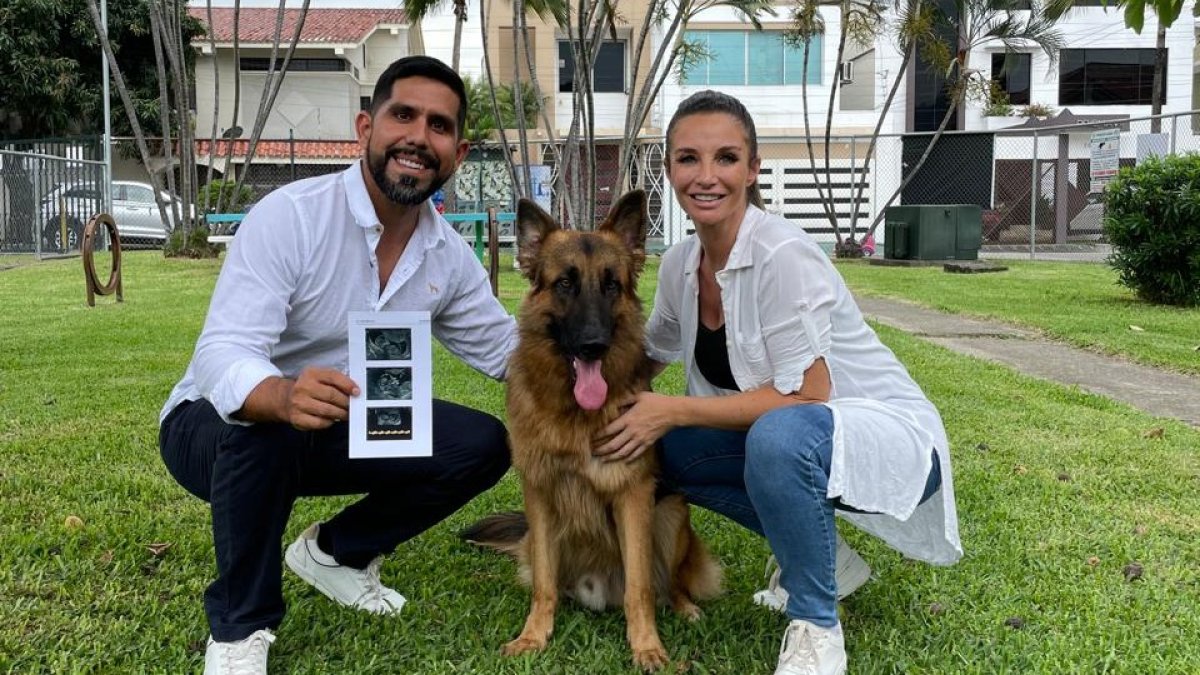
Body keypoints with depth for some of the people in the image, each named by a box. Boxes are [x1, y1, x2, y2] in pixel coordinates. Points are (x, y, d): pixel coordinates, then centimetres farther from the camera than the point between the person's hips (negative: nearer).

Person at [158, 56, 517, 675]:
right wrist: (285, 396, -56)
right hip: (218, 422, -5)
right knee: (268, 426, -39)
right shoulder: (289, 216, -25)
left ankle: (334, 552, 14)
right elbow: (222, 356, -34)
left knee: (483, 445, -9)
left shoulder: (449, 255, -5)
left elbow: (503, 348, 6)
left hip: (341, 427, 6)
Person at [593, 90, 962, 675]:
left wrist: (673, 412, -23)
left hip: (892, 440, -8)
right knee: (656, 447, -5)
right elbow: (649, 354, 15)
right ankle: (815, 553, 11)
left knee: (779, 434, -37)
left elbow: (806, 396, -26)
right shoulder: (680, 264, -2)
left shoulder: (782, 256, -24)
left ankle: (817, 628, -11)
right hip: (788, 440, 8)